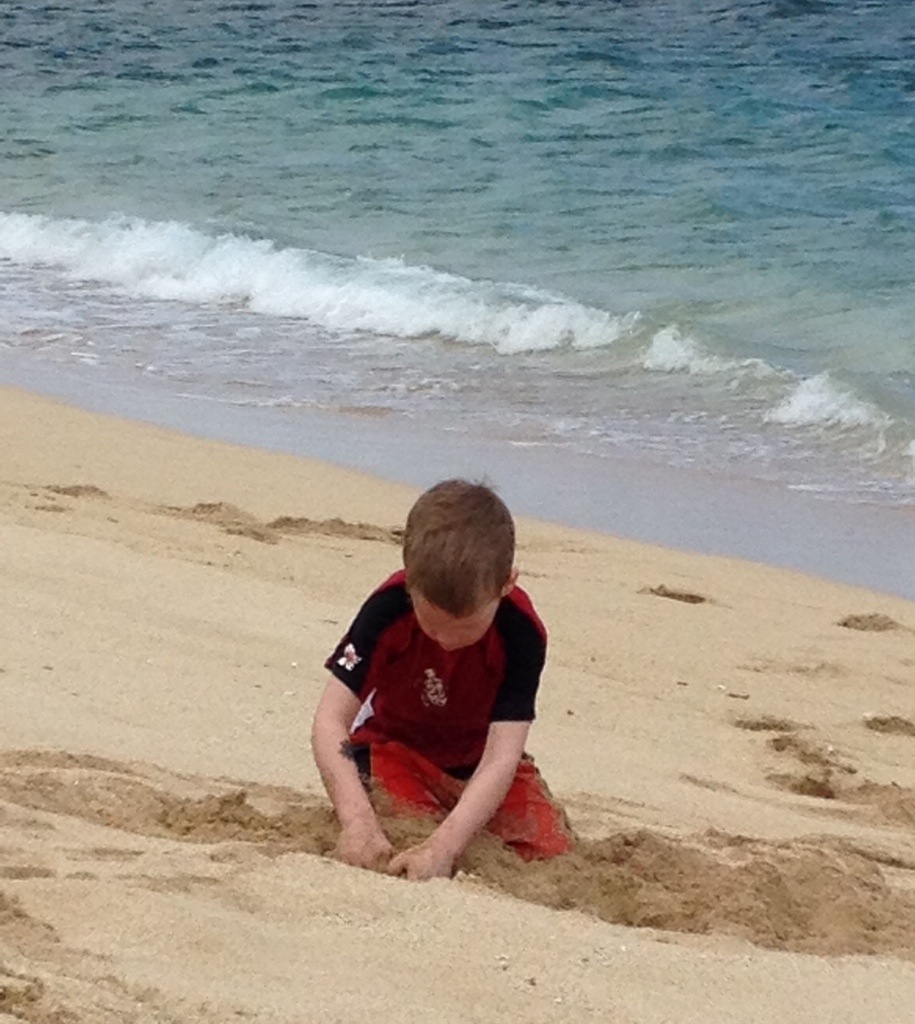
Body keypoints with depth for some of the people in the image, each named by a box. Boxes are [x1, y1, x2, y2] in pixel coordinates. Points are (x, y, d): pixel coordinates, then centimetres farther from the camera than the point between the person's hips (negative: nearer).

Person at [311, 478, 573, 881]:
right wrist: (357, 820, -47)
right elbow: (331, 718, -30)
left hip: (477, 764, 1)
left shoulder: (521, 633, -28)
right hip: (394, 746, -1)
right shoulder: (388, 607, -27)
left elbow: (501, 758, -34)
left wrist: (443, 847, -49)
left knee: (551, 851, -15)